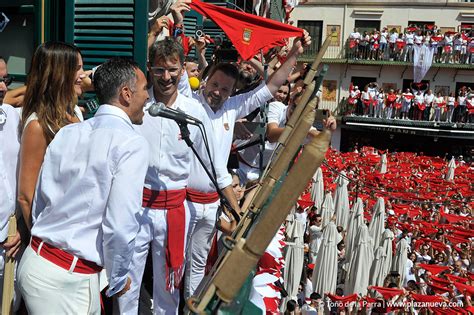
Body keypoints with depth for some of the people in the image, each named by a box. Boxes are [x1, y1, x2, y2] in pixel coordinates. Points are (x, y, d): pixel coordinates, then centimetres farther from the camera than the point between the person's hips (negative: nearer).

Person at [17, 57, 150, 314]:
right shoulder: (132, 144, -14)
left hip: (34, 261, 7)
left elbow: (40, 201, 10)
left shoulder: (66, 133, 5)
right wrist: (118, 280, -2)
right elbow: (120, 226, -19)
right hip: (68, 282, -7)